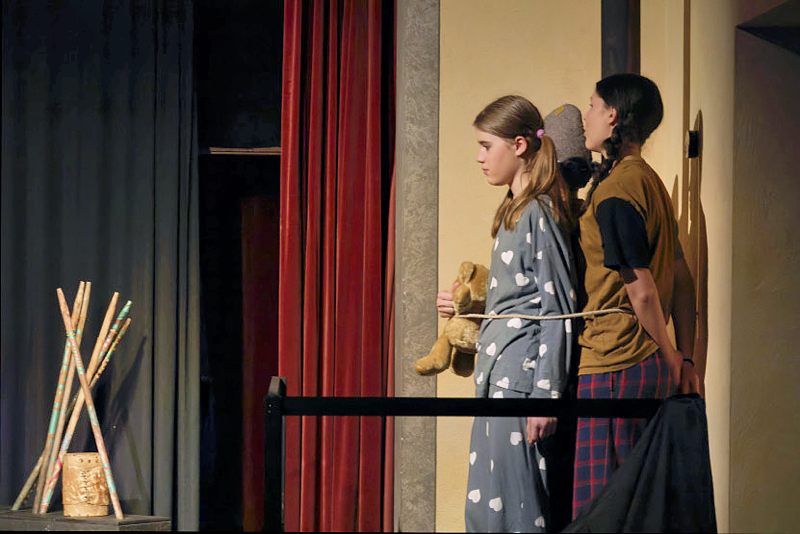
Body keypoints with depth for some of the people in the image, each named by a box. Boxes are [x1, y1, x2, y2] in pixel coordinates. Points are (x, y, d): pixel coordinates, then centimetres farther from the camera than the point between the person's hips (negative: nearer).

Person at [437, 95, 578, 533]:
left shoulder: (539, 213, -12)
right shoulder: (514, 212, 17)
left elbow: (558, 312, -15)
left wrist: (546, 396, -18)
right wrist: (465, 306, 28)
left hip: (522, 377, -10)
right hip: (498, 375, 10)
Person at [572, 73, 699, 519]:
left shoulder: (614, 193, -14)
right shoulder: (651, 182, 15)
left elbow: (642, 291, -15)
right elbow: (681, 279, 15)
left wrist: (670, 359, -1)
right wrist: (684, 358, 14)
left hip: (613, 366, -10)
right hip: (648, 364, 10)